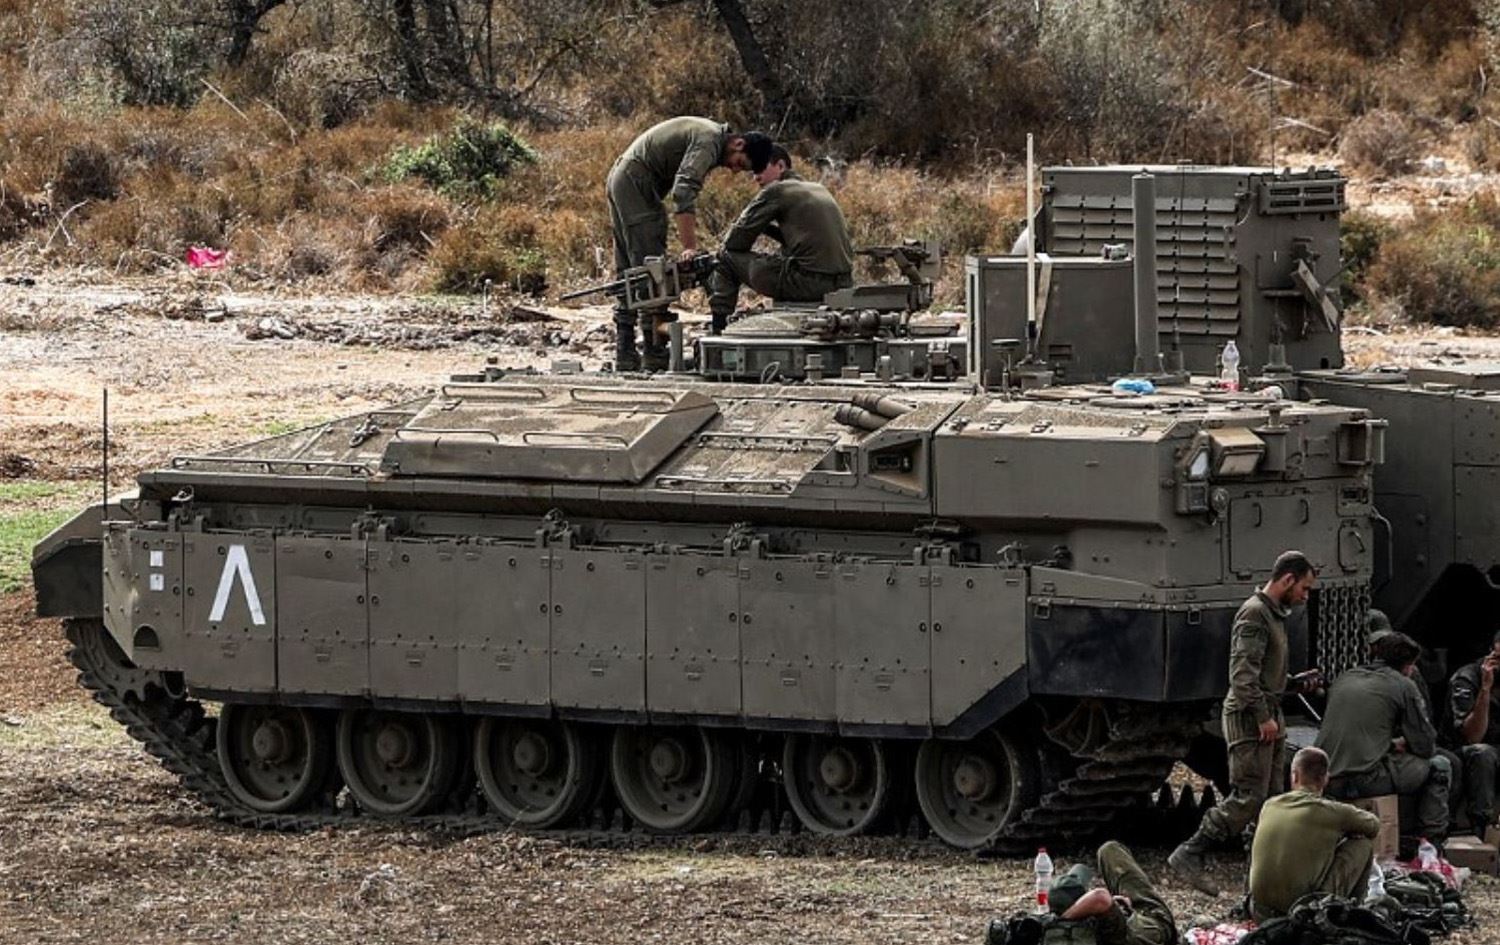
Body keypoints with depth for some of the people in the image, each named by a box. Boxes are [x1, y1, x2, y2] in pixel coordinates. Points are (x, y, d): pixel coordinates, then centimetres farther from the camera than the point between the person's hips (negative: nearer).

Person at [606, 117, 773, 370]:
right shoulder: (709, 142, -18)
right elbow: (684, 191, -30)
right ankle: (656, 355, -12)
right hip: (636, 182, -11)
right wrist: (689, 247, -34)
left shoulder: (711, 135, 14)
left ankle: (625, 355, 12)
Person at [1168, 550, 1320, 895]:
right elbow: (1243, 674, -20)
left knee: (1272, 799, 8)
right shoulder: (1254, 614, -12)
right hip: (1249, 718, -10)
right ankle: (1190, 855, -9)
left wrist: (1297, 681, 14)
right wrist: (1263, 717, -22)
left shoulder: (1274, 616, 20)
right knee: (1248, 797, -12)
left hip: (1269, 717, 10)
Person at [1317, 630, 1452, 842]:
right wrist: (1402, 744, 25)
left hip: (1327, 782, 7)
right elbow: (1426, 747, 3)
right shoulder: (1403, 685, 2)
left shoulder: (1344, 679, 20)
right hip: (1365, 780, -7)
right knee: (1438, 767, 15)